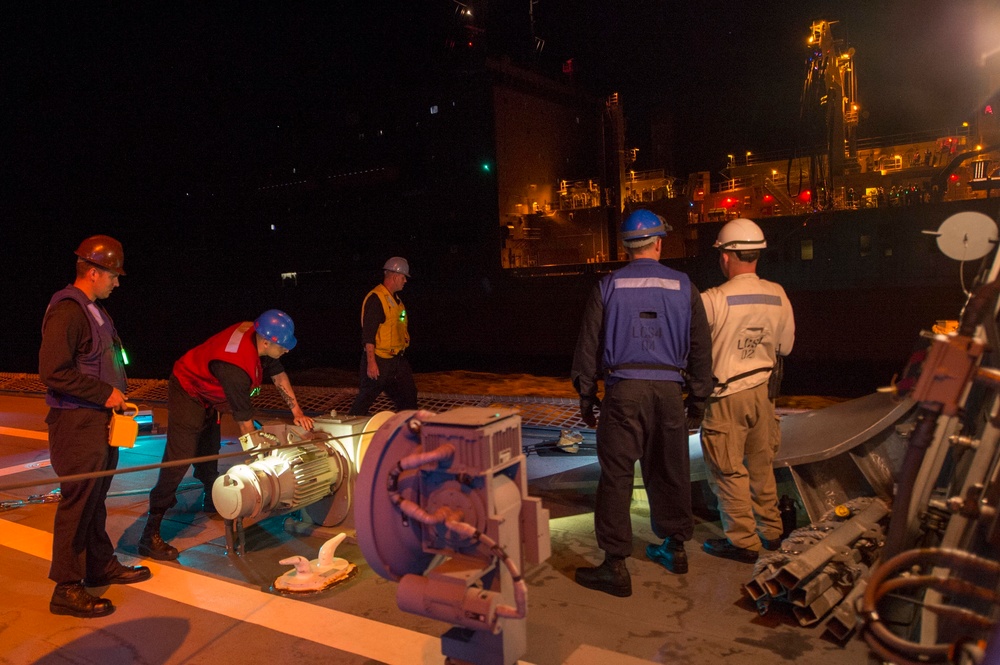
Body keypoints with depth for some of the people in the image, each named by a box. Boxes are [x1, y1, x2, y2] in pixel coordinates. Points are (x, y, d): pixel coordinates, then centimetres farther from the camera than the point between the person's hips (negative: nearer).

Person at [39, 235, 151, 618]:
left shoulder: (95, 310, 13)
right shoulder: (67, 311, -16)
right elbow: (53, 372, -22)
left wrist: (116, 395, 10)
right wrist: (106, 393, -18)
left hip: (100, 418, 9)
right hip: (77, 423, -9)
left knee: (96, 499, 19)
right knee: (78, 503, -1)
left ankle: (101, 566, 32)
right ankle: (67, 590, 11)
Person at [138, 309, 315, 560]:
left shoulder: (256, 333, -14)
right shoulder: (236, 368, -38)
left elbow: (279, 375, 1)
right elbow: (244, 421, -28)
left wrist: (297, 411, -1)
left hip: (208, 396, 9)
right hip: (188, 392, -9)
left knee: (209, 451, 21)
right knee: (179, 459, -15)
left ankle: (212, 502, 40)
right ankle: (150, 535, -13)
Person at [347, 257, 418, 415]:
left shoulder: (395, 299, 15)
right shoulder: (376, 299, -15)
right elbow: (368, 333, -20)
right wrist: (371, 362, -24)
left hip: (396, 361, 9)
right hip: (378, 361, -9)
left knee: (408, 396, 13)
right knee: (364, 401, -1)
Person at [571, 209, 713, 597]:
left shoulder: (608, 287, 2)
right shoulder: (683, 287, 7)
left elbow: (588, 345, 2)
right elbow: (701, 347, 8)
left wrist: (586, 397, 10)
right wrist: (698, 399, 16)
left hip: (624, 390, -2)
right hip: (669, 390, 3)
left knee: (616, 476, 0)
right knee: (669, 472, 16)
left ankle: (615, 566, 3)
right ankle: (674, 548, 33)